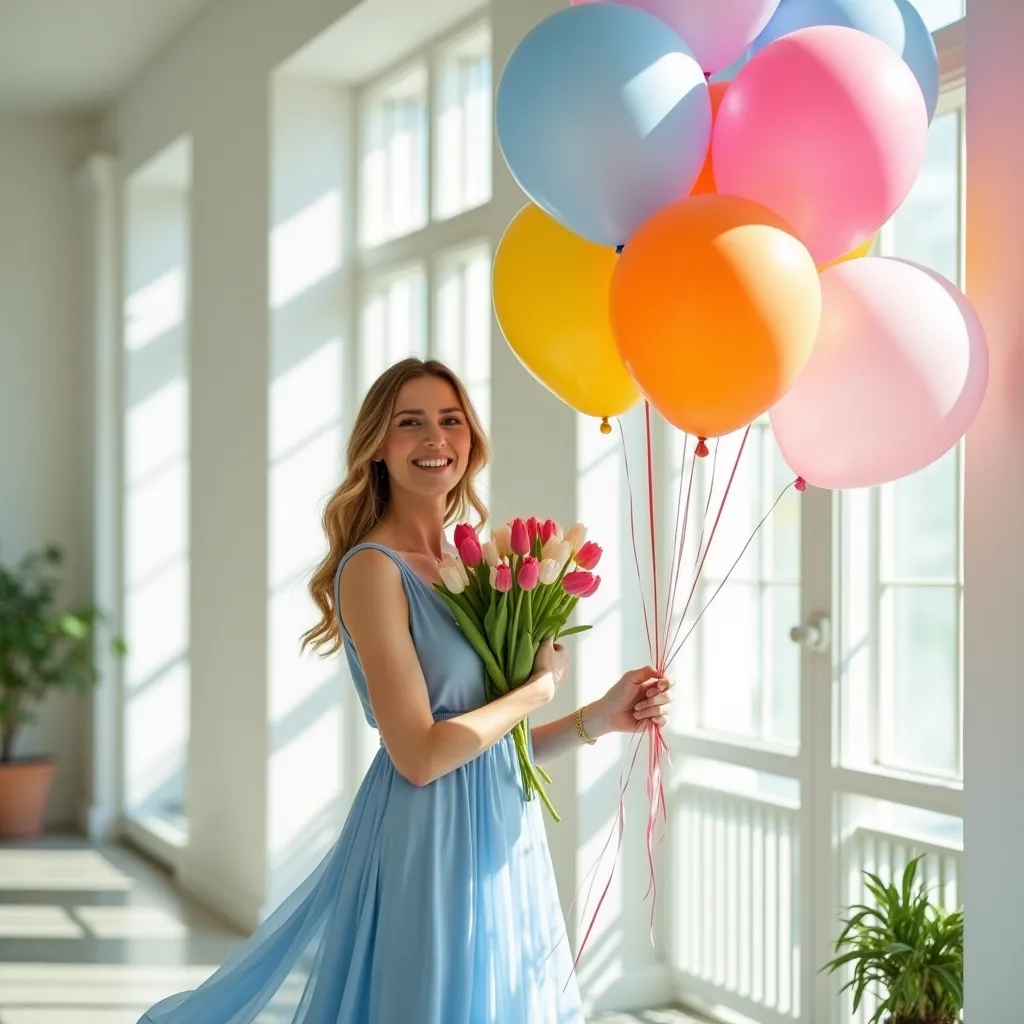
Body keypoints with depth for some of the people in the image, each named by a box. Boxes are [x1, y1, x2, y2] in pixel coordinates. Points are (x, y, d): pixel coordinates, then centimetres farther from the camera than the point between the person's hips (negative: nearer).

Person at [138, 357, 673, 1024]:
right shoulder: (374, 568, -13)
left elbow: (493, 743, 12)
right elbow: (421, 755, -20)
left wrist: (601, 717, 0)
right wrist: (541, 687, -9)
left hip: (499, 840, 8)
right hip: (429, 847, -8)